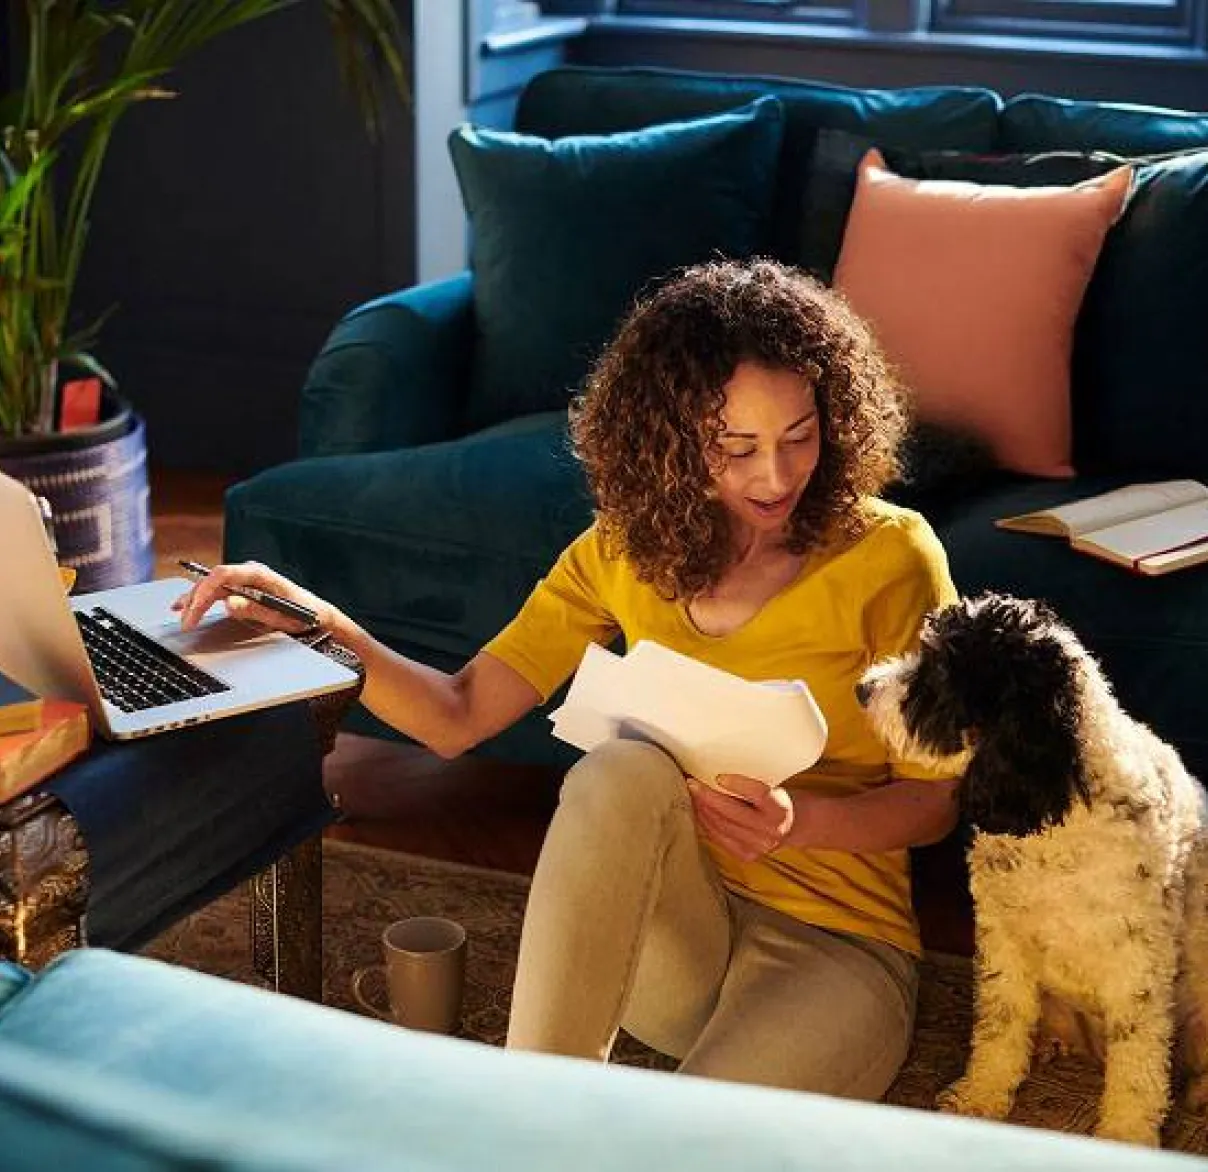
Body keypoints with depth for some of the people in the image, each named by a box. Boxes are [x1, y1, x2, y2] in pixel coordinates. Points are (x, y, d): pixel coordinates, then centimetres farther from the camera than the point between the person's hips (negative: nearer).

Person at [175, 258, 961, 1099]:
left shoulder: (889, 555, -8)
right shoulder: (628, 550, 2)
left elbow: (933, 802, -3)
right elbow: (458, 717, -3)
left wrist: (798, 820, -22)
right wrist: (319, 626, -19)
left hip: (835, 947, -4)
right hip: (666, 930, 4)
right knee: (623, 770, -33)